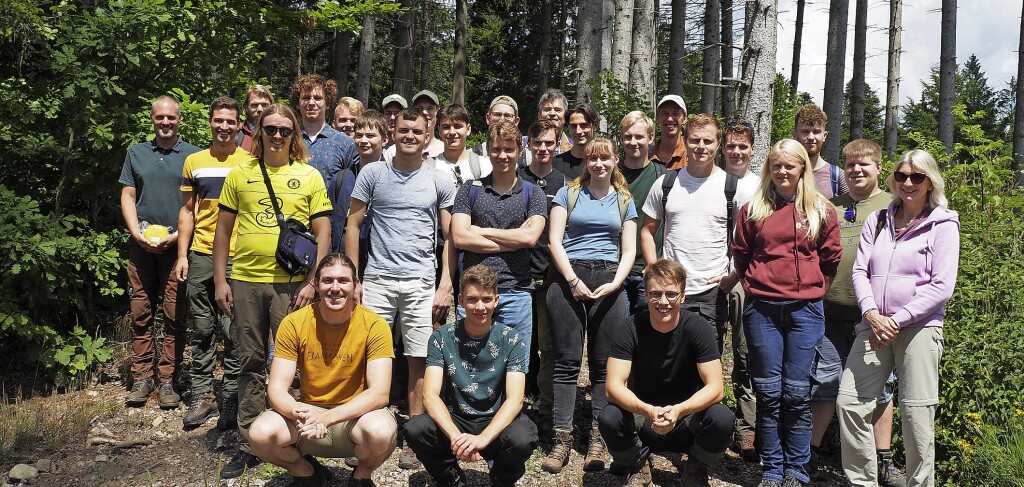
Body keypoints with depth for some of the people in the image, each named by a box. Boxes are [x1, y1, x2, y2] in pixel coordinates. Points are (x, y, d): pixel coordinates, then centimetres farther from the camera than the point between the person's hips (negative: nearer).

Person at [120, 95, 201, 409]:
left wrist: (177, 236, -10)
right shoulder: (136, 154, 14)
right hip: (141, 244, 3)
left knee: (175, 315, -1)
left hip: (177, 245, -2)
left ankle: (167, 380, 6)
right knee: (141, 313, 4)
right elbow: (127, 196, 11)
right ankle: (142, 379, 12)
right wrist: (137, 234, -4)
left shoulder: (193, 156, 5)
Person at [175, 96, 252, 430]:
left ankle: (231, 400, 9)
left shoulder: (250, 162, 1)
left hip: (237, 258, -3)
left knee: (233, 332, 0)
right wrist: (182, 255, 7)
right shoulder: (194, 162, 11)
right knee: (202, 330, 9)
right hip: (200, 256, 3)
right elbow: (187, 210, 15)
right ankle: (202, 397, 18)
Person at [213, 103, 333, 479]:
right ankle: (248, 445, 19)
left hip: (291, 283, -2)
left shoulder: (310, 176, 4)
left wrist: (312, 282, -7)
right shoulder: (240, 174, 8)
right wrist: (220, 281, 5)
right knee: (251, 364, 9)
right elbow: (223, 230, 11)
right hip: (244, 281, 2)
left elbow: (323, 233, 1)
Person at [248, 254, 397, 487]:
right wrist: (299, 413, -34)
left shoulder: (374, 325, -13)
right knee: (260, 433, -26)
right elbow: (276, 389, -11)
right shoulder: (293, 323, -8)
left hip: (356, 414, -2)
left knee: (381, 431, -35)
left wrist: (329, 416, -34)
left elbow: (380, 393, -20)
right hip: (309, 410, 2)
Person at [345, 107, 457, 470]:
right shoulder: (372, 174, 5)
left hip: (422, 283, 0)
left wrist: (445, 286, -2)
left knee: (420, 360, 2)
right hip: (377, 279, 0)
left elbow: (450, 237, 6)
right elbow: (353, 225, 7)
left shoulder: (440, 180, 5)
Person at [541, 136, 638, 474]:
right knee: (566, 361, -3)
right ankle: (563, 436, 1)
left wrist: (615, 283, -7)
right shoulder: (568, 194, 10)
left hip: (609, 283, 2)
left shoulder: (624, 201, 16)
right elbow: (554, 240, 1)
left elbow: (629, 250, 10)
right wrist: (573, 280, -10)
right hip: (569, 279, -1)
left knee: (604, 363, 1)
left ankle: (598, 437, 7)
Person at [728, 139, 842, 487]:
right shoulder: (753, 210, 6)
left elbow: (831, 259, 12)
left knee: (797, 392, 1)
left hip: (805, 308, -1)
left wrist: (814, 288, 14)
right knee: (768, 392, 5)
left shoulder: (821, 211, 5)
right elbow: (741, 256, 15)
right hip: (761, 308, 1)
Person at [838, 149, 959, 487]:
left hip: (919, 328, -4)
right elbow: (860, 271, 6)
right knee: (849, 402, 0)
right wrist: (871, 313, -10)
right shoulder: (878, 221, 12)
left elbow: (941, 286, -7)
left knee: (916, 415, -2)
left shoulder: (943, 224, 1)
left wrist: (898, 320, -13)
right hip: (875, 326, 4)